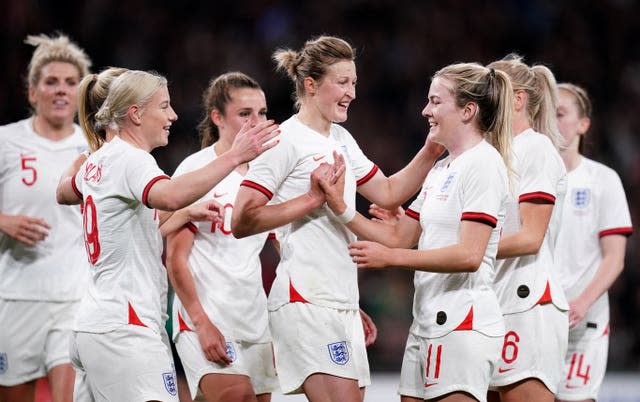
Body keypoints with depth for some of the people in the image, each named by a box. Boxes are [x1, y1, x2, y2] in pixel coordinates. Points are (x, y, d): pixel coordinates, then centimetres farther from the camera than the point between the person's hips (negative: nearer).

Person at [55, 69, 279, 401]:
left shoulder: (98, 160, 15)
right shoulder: (130, 159, -13)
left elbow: (64, 193, 38)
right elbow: (171, 197, -35)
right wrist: (234, 156, -37)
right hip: (123, 328, -10)